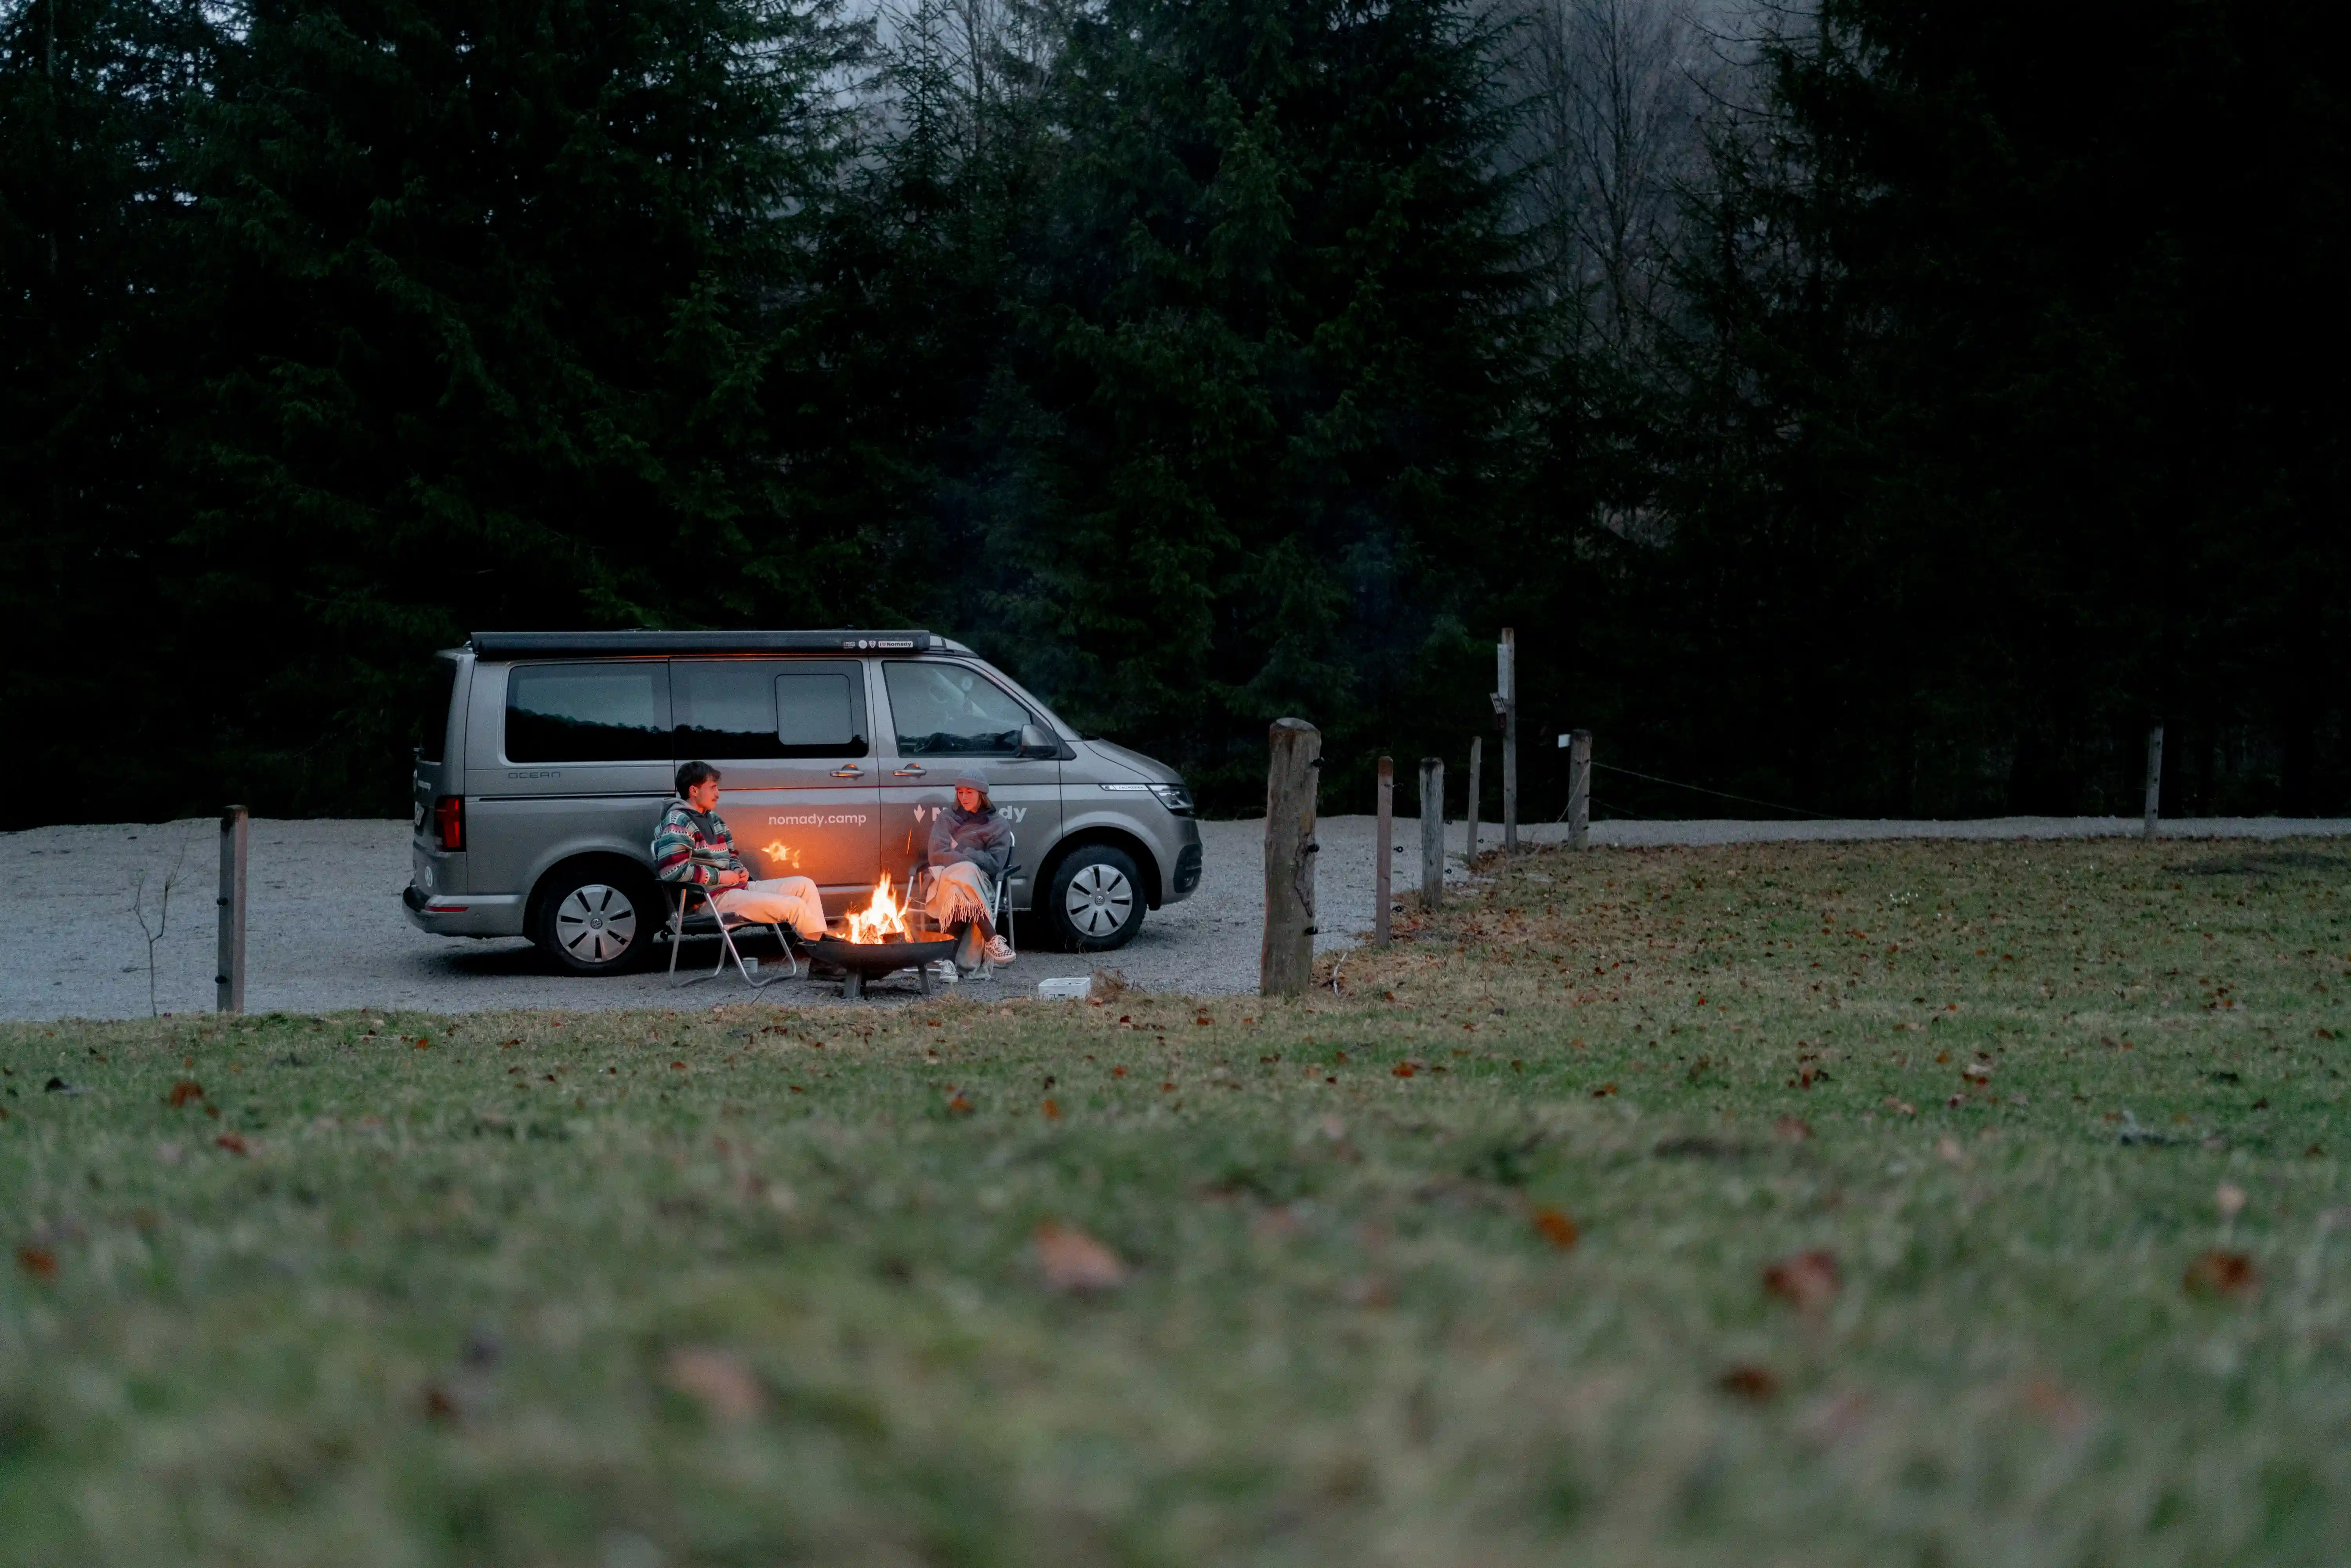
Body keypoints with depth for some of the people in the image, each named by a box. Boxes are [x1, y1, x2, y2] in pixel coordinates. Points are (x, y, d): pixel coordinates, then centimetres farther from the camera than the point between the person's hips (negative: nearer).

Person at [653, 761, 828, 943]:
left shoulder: (712, 819, 18)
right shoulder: (678, 822, -12)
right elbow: (671, 870, -24)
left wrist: (738, 870, 7)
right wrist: (719, 876, -17)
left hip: (735, 887, 10)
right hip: (712, 898, -10)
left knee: (805, 886, 5)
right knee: (794, 906, -18)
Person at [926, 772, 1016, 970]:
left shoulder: (999, 825, 15)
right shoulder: (947, 819, 18)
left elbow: (995, 864, 1)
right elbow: (937, 855, 3)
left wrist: (959, 851, -6)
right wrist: (970, 859, -11)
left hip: (979, 883, 0)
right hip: (943, 881, 0)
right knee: (965, 874, -37)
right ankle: (992, 939, -42)